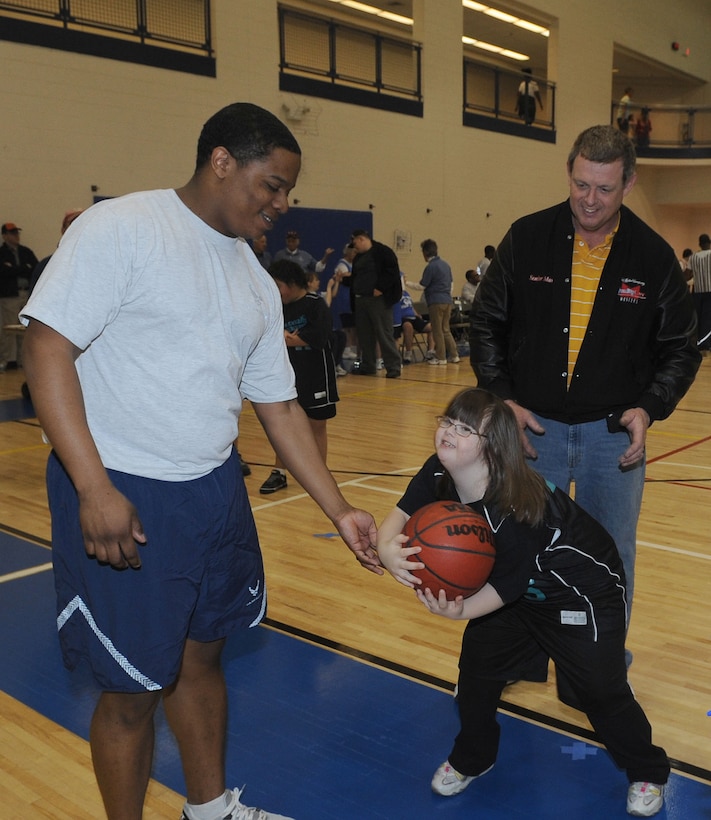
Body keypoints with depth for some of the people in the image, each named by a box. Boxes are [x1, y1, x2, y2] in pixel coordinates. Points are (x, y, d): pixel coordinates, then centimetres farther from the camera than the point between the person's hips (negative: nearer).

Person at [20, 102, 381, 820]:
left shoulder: (256, 284, 11)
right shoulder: (121, 228, -11)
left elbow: (279, 407, 13)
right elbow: (47, 348, -17)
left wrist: (340, 511, 10)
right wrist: (95, 488, -23)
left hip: (215, 490, 7)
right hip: (122, 497, -7)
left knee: (201, 655, 20)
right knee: (132, 689, 5)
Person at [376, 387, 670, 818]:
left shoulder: (516, 509, -39)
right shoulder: (439, 474, -20)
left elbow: (506, 585, -30)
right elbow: (401, 515, -19)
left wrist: (461, 610, -46)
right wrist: (387, 548, -41)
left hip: (585, 593, -6)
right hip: (522, 589, 7)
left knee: (601, 689, 3)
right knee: (477, 664, 5)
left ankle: (648, 772, 32)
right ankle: (471, 759, 30)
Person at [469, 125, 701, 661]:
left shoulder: (653, 255, -3)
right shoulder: (527, 239, -3)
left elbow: (680, 348, 5)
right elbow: (486, 324, 3)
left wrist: (649, 408, -11)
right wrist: (503, 399, -6)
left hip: (614, 432, 0)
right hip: (533, 425, 1)